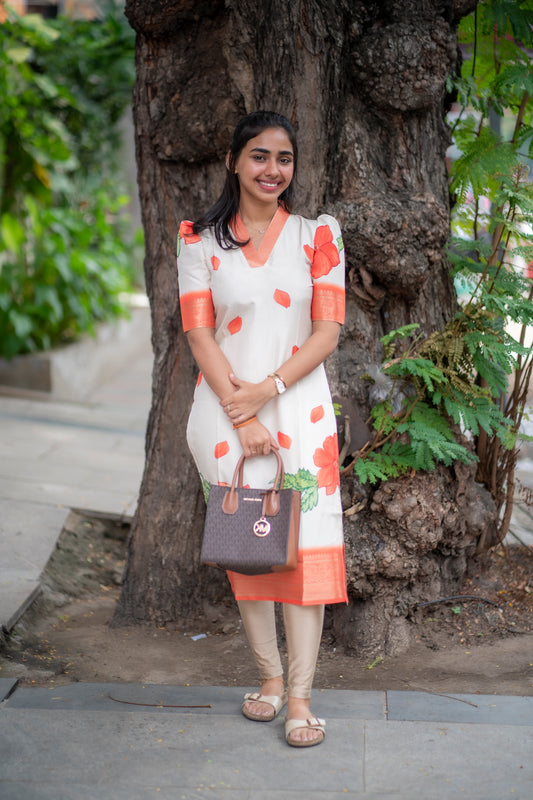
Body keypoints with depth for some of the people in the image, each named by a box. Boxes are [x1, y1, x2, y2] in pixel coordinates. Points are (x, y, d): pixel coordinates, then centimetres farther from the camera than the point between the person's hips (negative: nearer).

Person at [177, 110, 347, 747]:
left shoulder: (318, 235, 5)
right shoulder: (200, 240, 5)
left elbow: (327, 331, 0)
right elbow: (200, 334, -1)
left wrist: (266, 390, -13)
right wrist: (240, 415, -11)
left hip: (300, 407, -1)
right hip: (225, 411, 1)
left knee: (306, 542, -7)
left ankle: (299, 696, -2)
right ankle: (270, 676, 20)